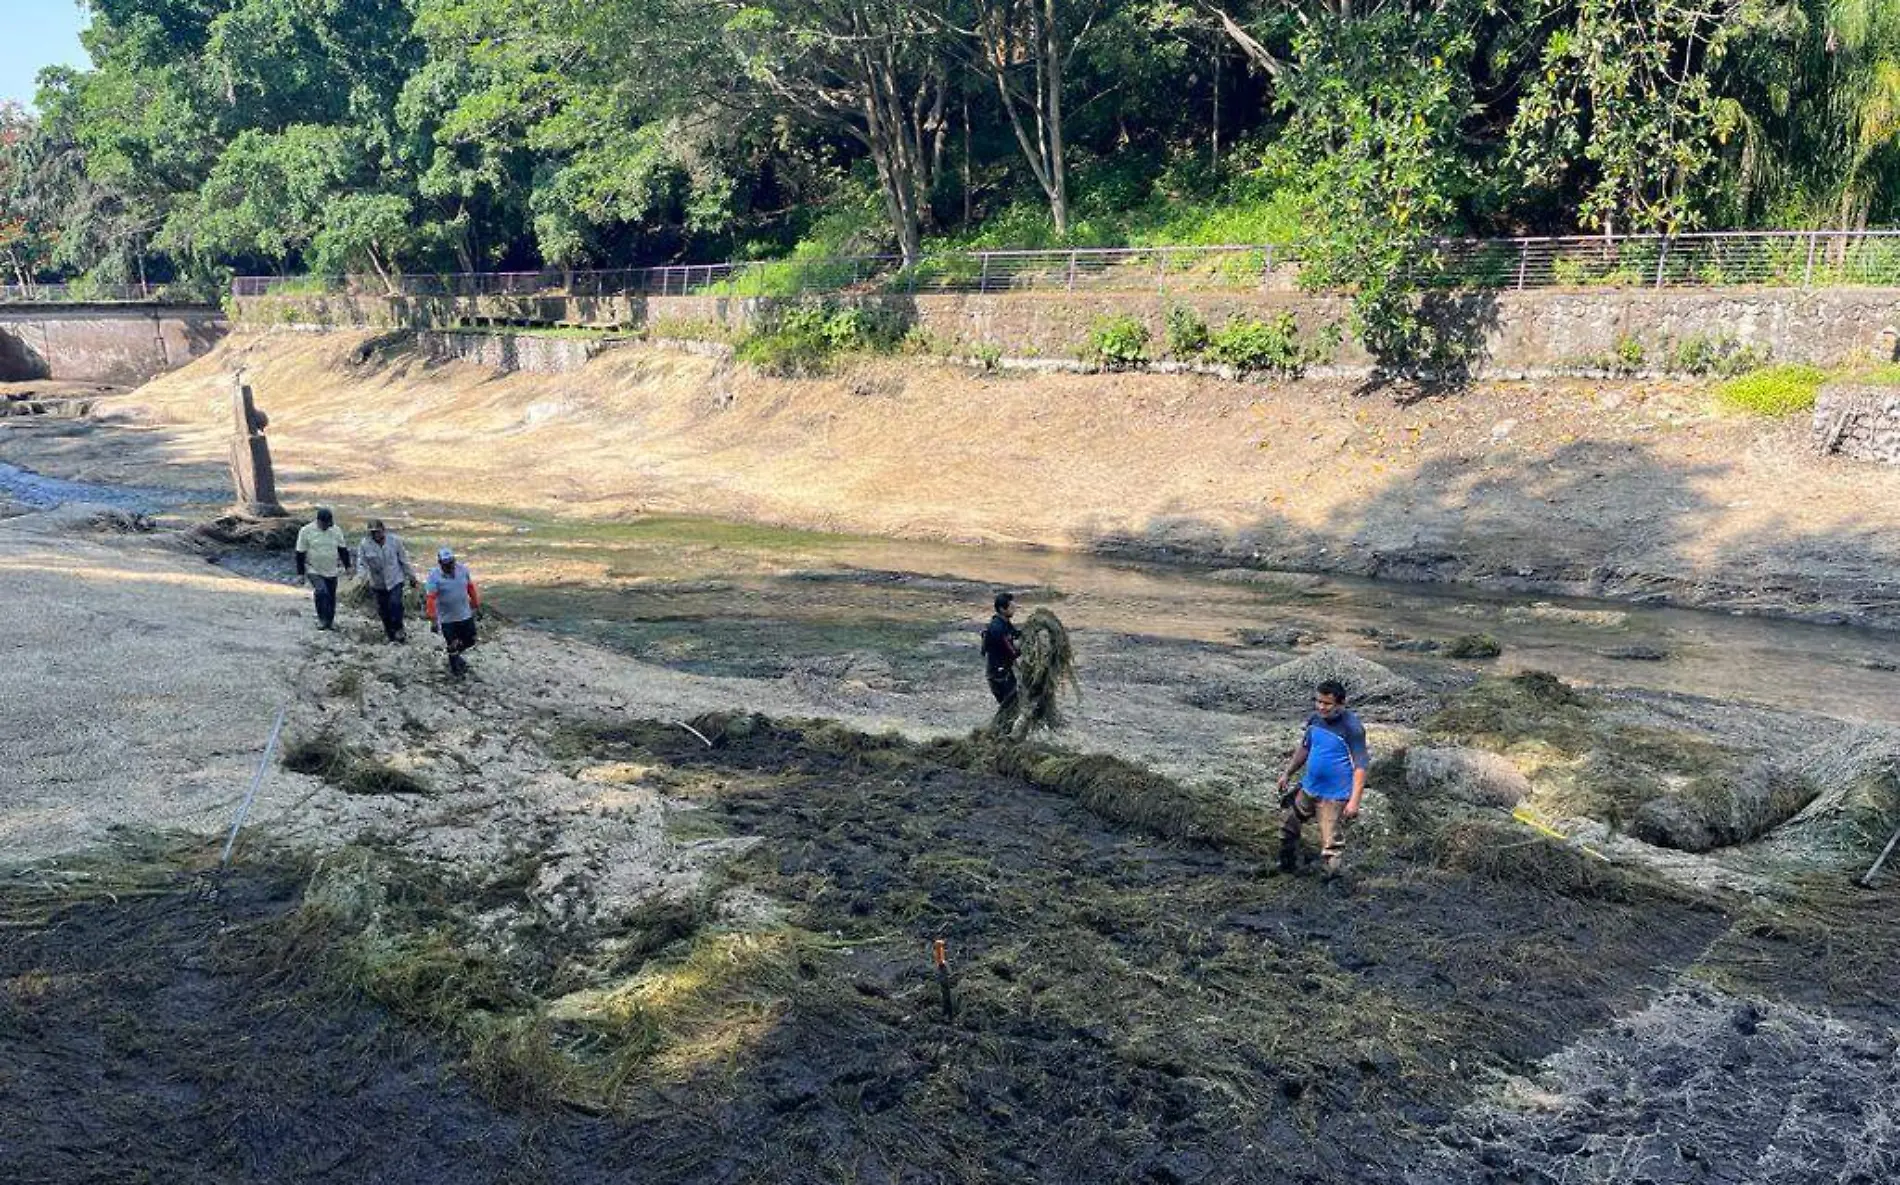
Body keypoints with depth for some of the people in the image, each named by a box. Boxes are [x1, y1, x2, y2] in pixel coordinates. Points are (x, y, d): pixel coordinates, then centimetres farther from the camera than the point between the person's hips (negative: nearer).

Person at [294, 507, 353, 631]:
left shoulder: (336, 530, 1)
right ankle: (322, 619, -10)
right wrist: (301, 573, -8)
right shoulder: (306, 531, -10)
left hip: (331, 572, 4)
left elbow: (342, 549, 11)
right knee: (321, 592, -23)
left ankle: (330, 620, 27)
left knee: (331, 597, 10)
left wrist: (347, 566, 7)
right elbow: (300, 553, -6)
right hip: (314, 571, -4)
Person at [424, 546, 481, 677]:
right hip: (447, 618, -4)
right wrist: (433, 620, -22)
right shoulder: (434, 576, -19)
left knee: (470, 641, 14)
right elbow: (430, 599, -20)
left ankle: (455, 655, 43)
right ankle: (455, 669, 30)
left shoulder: (462, 570, -7)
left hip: (465, 615, 4)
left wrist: (476, 604, 16)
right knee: (452, 645, 7)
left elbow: (471, 587, 7)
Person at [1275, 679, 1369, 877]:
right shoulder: (1315, 719, -1)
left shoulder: (1352, 728, -21)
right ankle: (1286, 867, 46)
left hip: (1334, 796, -8)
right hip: (1308, 789, 8)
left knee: (1330, 844, -2)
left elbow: (1361, 766, -21)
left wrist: (1354, 800, -25)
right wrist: (1288, 773, 18)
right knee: (1288, 827, 23)